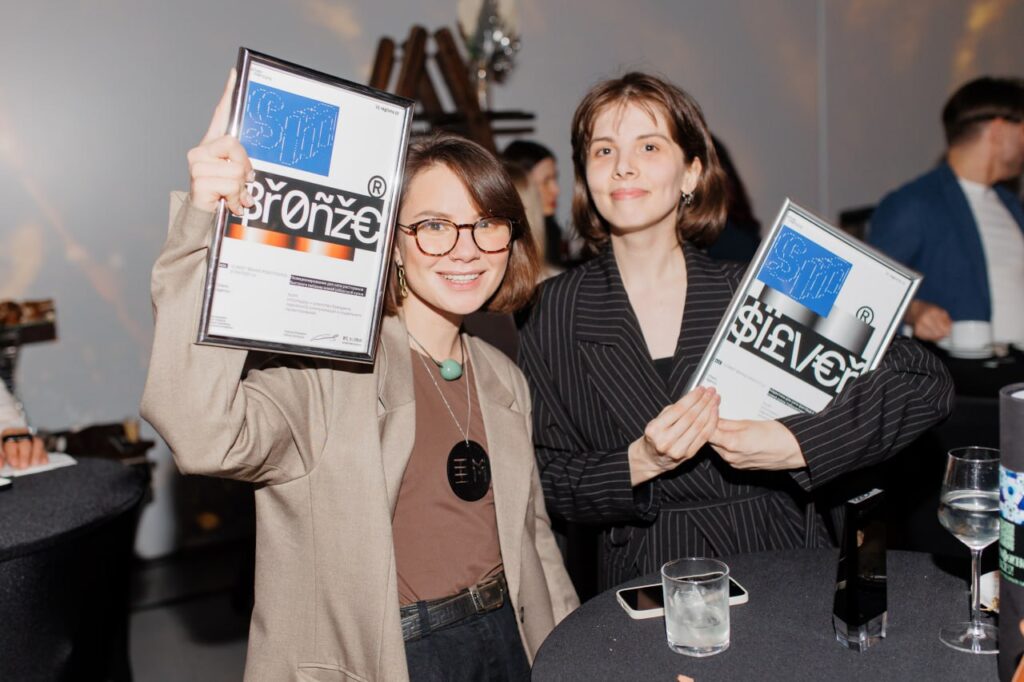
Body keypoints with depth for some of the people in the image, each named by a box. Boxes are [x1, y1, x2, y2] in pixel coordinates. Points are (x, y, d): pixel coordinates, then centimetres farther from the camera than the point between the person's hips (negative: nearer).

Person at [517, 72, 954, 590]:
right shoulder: (557, 313, 0)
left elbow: (925, 382, -3)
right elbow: (546, 483, 2)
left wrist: (796, 444, -13)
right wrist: (638, 465, -15)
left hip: (780, 572, 0)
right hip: (644, 587, 0)